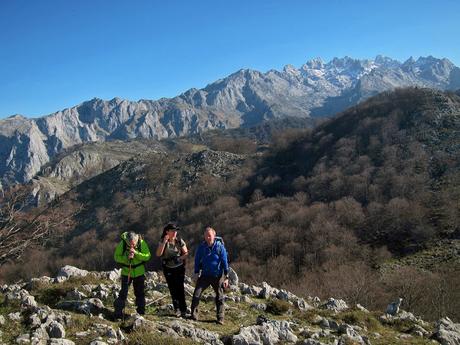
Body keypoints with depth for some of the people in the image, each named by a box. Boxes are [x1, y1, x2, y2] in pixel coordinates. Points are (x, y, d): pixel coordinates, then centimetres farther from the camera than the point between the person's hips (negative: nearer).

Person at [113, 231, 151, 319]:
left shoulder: (142, 243, -17)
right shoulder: (122, 244, -18)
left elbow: (147, 256, -18)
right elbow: (116, 257, -11)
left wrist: (136, 253, -31)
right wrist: (126, 257, -28)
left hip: (139, 272, 1)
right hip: (126, 272, -1)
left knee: (140, 293, 11)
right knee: (123, 293, -3)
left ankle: (141, 311, 26)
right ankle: (118, 313, 9)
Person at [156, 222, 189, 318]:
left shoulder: (180, 241, -5)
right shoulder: (163, 241, -4)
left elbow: (186, 253, -1)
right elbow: (158, 254, -17)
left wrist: (180, 258, -20)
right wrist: (164, 242, -24)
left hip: (179, 268, -1)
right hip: (168, 269, 1)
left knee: (180, 288, -7)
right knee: (172, 289, 2)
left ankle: (183, 310, -2)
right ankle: (177, 309, 13)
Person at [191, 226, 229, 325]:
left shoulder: (220, 247, -12)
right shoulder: (201, 247, -5)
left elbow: (225, 262, -7)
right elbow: (197, 260, 9)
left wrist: (226, 277, -8)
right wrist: (196, 273, 8)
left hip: (217, 276, -2)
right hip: (205, 275, 2)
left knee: (219, 297, 6)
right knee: (196, 294, -6)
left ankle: (220, 318, 18)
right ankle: (194, 315, 7)